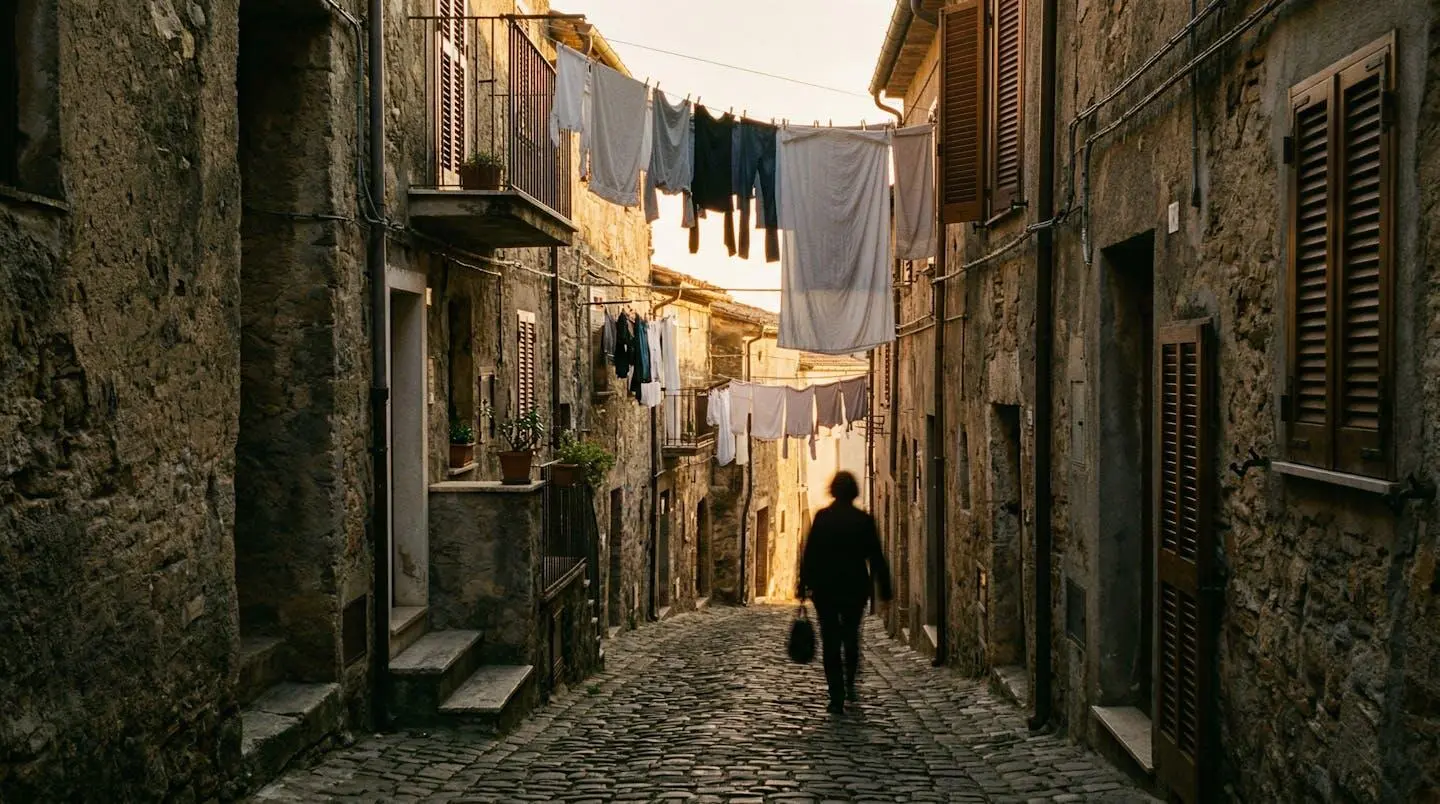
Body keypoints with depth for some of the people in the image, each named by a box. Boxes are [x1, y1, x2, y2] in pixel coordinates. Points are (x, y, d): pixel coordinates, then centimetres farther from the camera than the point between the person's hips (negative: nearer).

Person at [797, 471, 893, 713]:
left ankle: (837, 698, -2)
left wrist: (804, 586, 0)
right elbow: (876, 557, -1)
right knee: (851, 636, 23)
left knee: (830, 642, 3)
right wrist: (885, 590, 5)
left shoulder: (822, 517, -6)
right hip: (856, 587, 1)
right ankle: (850, 684, 19)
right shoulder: (864, 520, -4)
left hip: (824, 587, -1)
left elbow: (809, 554, -6)